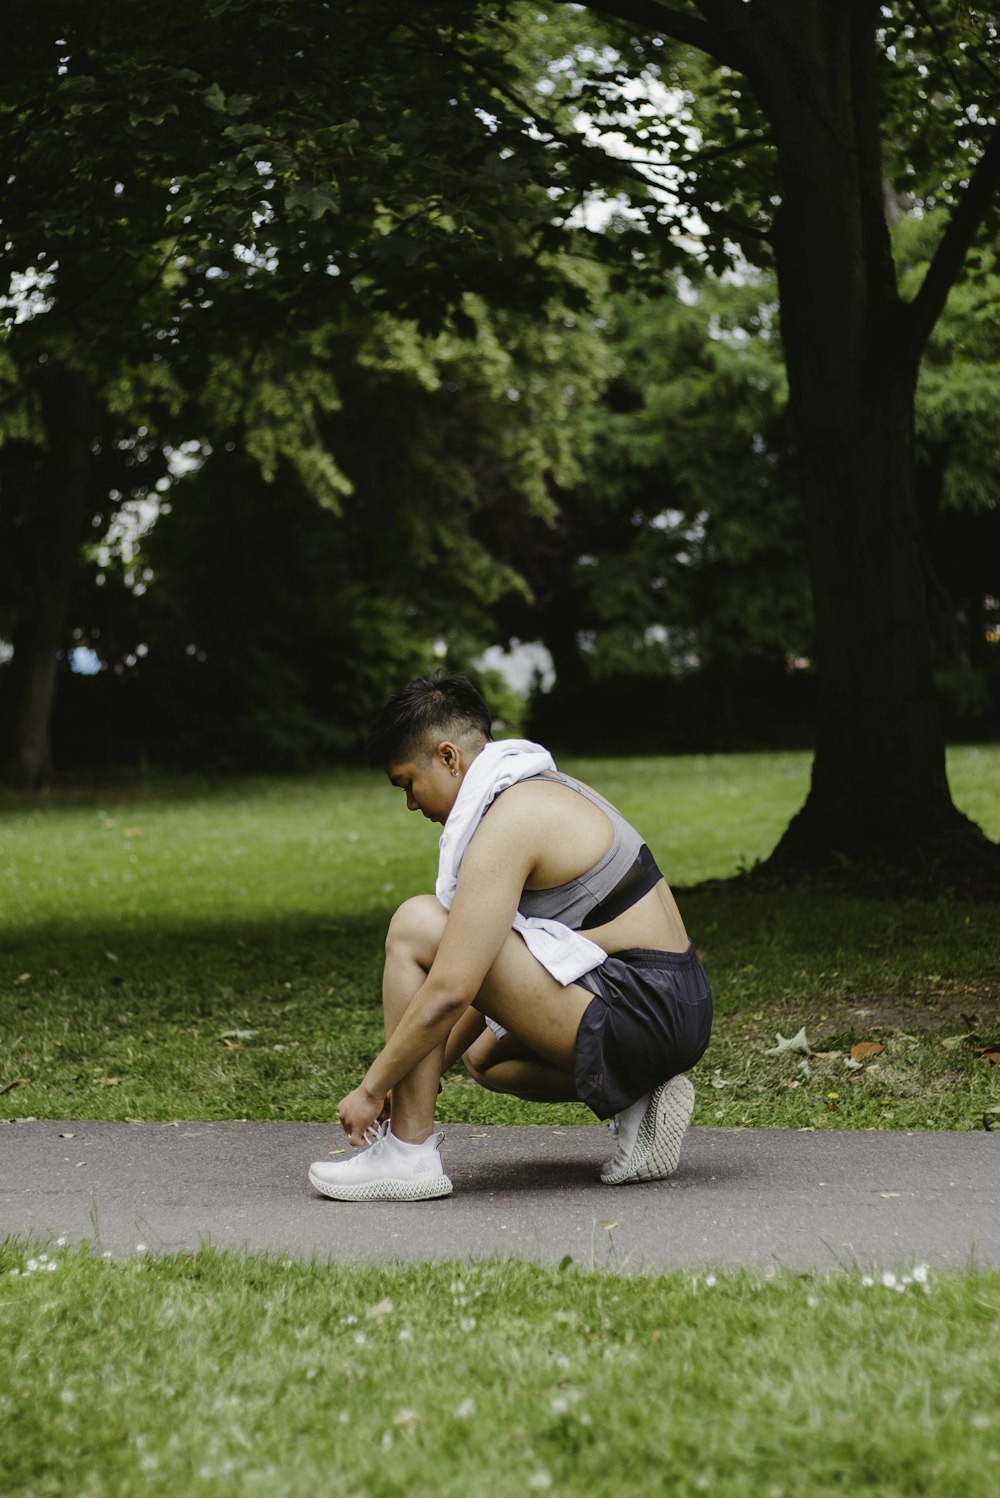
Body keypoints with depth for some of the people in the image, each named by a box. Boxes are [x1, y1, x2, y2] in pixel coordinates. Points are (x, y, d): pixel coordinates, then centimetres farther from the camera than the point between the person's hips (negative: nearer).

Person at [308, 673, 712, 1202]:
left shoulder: (508, 822, -14)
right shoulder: (549, 789, 17)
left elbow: (450, 990, -20)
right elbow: (495, 978, 21)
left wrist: (371, 1088, -8)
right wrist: (417, 1076, 18)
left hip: (634, 1014, -10)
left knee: (417, 926, -11)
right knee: (484, 1055, 33)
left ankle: (408, 1153, -7)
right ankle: (636, 1097, 11)